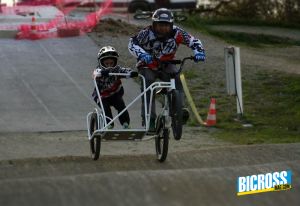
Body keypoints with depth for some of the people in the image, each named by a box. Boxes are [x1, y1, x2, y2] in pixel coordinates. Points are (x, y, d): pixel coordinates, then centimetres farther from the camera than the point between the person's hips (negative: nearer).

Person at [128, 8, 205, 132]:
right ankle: (149, 119, -19)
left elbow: (194, 41, -16)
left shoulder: (176, 33, -20)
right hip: (148, 66, -2)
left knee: (177, 81, -25)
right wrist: (142, 54, -53)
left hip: (166, 65, 2)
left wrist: (198, 52, -38)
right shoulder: (147, 33, -25)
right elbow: (132, 44, -33)